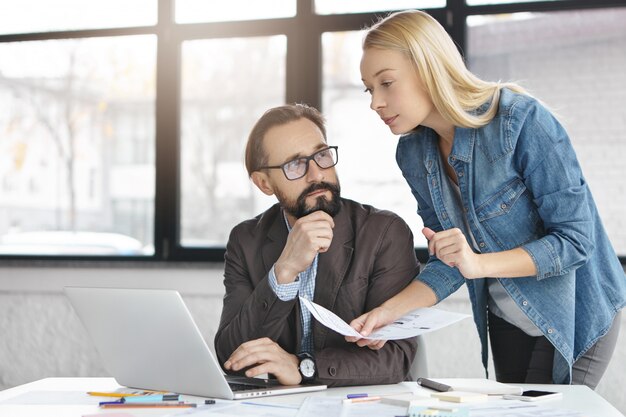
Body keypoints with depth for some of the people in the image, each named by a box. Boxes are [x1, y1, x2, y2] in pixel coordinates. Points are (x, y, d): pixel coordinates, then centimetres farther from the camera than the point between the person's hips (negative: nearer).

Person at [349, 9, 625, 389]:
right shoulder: (413, 154, -7)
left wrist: (479, 264, -37)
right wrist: (390, 311, -18)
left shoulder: (522, 120, -26)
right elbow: (450, 263, -2)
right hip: (505, 321, 6)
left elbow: (576, 239, -25)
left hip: (574, 314, -6)